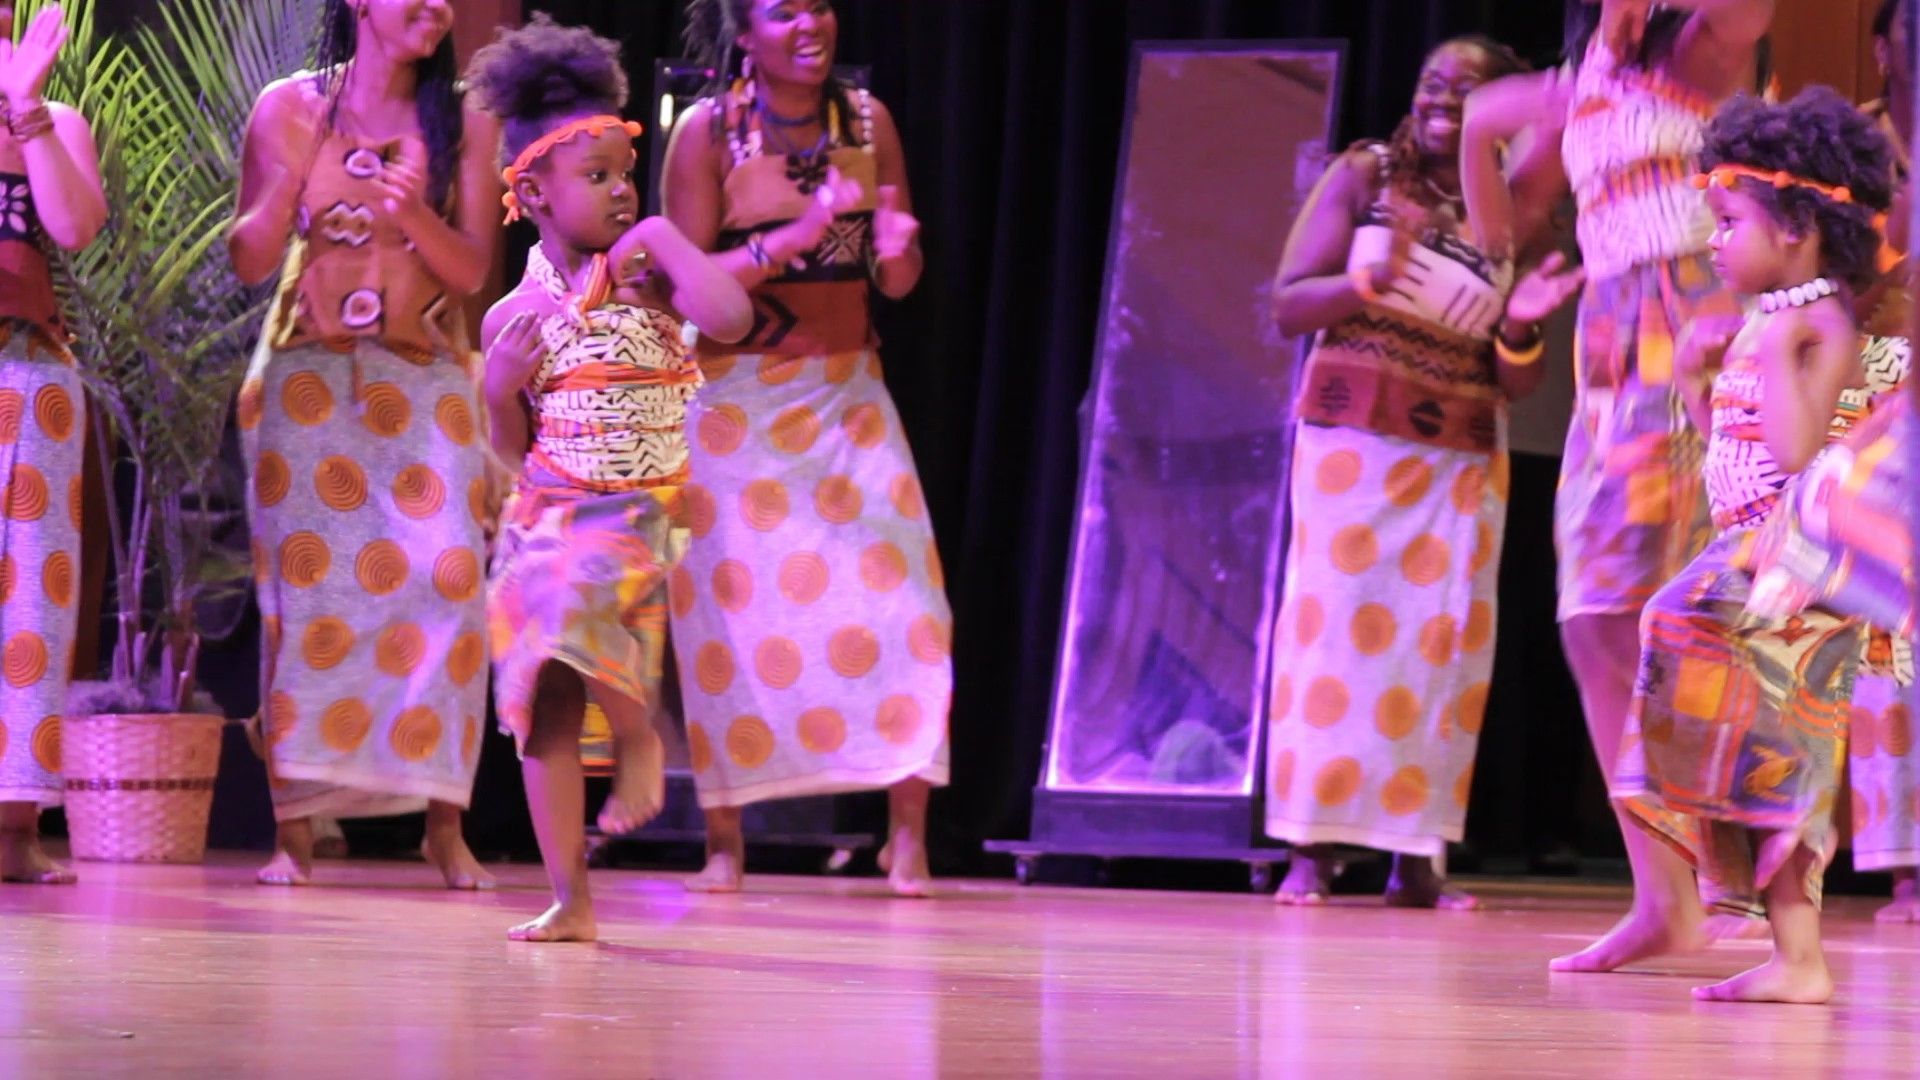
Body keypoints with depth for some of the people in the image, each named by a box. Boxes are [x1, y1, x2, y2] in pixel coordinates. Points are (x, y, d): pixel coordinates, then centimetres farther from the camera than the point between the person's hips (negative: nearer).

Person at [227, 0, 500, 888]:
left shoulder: (464, 125, 5)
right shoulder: (290, 108, 2)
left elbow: (473, 268, 0)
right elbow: (248, 261, 2)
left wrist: (415, 215, -20)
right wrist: (282, 194, -19)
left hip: (425, 382, 1)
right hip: (307, 378, -1)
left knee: (447, 581, -10)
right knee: (306, 585, -6)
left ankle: (444, 822, -5)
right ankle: (296, 826, -6)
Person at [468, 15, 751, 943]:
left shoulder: (644, 273, -3)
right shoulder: (513, 316, 3)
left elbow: (732, 317, -23)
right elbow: (512, 450, 10)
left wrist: (663, 238, -15)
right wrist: (502, 385, -9)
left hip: (641, 510, -4)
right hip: (544, 513, 4)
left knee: (579, 608, -35)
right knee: (543, 706, 2)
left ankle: (638, 733, -5)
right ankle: (570, 901, 10)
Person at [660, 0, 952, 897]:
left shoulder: (867, 121, 3)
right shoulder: (706, 131, -7)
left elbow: (899, 282, 8)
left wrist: (898, 247, -16)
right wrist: (798, 235, -23)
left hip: (848, 393, 3)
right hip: (735, 401, -3)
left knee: (900, 604, -8)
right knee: (730, 615, -1)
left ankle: (908, 836, -3)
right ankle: (724, 839, 9)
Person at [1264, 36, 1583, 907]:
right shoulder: (1364, 177, 3)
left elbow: (1517, 384, 8)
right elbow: (1289, 305, -1)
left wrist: (1521, 328, -13)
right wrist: (1368, 285, -19)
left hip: (1462, 455, 2)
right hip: (1352, 435, -2)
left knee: (1443, 638, -1)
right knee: (1335, 623, -5)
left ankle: (1415, 854, 2)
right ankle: (1311, 847, -4)